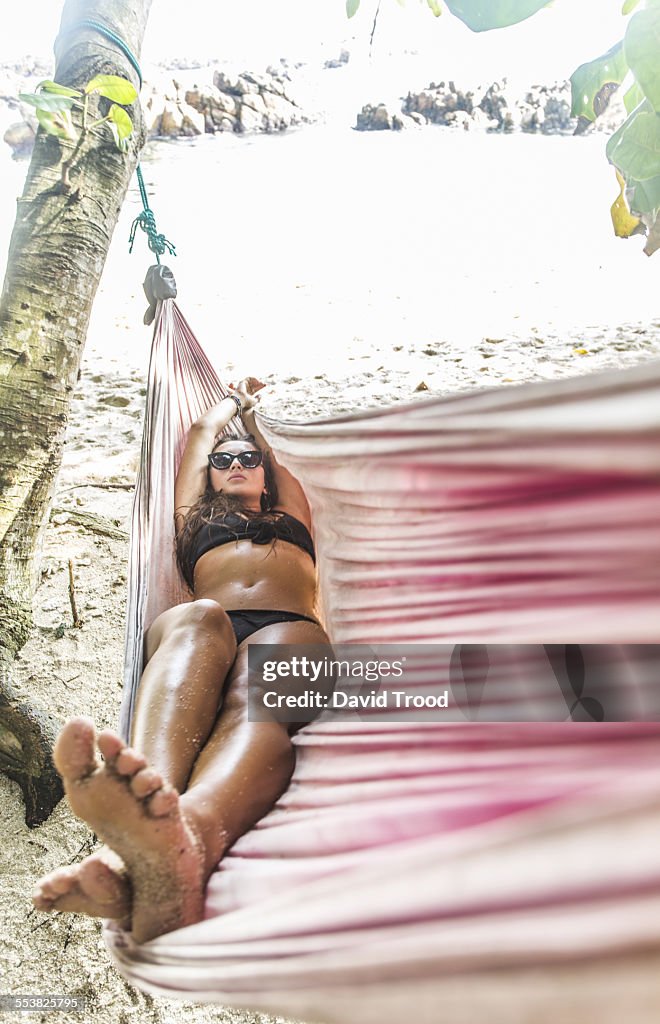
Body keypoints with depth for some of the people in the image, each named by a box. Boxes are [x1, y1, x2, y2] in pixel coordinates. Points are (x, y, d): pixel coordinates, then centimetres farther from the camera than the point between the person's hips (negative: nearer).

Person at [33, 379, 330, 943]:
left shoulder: (290, 516, 42)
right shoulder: (197, 519, 40)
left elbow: (273, 441, 56)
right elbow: (202, 430, 52)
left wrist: (253, 410, 76)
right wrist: (235, 398, 70)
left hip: (290, 627, 0)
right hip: (196, 629, 0)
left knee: (256, 698, -37)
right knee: (197, 619, -38)